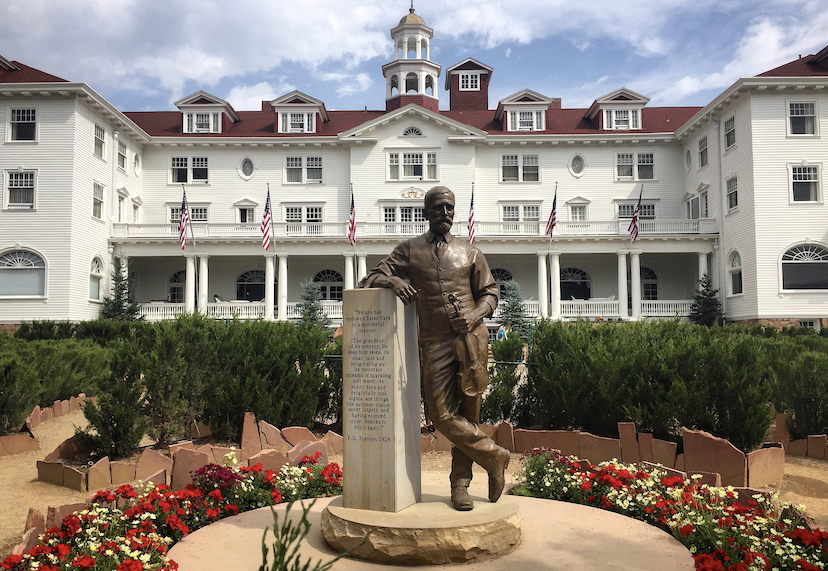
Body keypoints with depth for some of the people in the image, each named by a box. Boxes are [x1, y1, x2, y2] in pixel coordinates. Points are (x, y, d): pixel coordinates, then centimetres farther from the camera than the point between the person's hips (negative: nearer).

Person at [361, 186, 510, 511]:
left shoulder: (470, 253, 14)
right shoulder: (409, 251, 12)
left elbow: (489, 294, 17)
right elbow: (370, 280, 10)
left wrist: (474, 315, -4)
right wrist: (392, 280, -13)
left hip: (471, 337, 0)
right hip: (435, 342, 0)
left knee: (467, 413, 2)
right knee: (442, 415, -8)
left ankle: (460, 484, 15)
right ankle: (494, 456, 11)